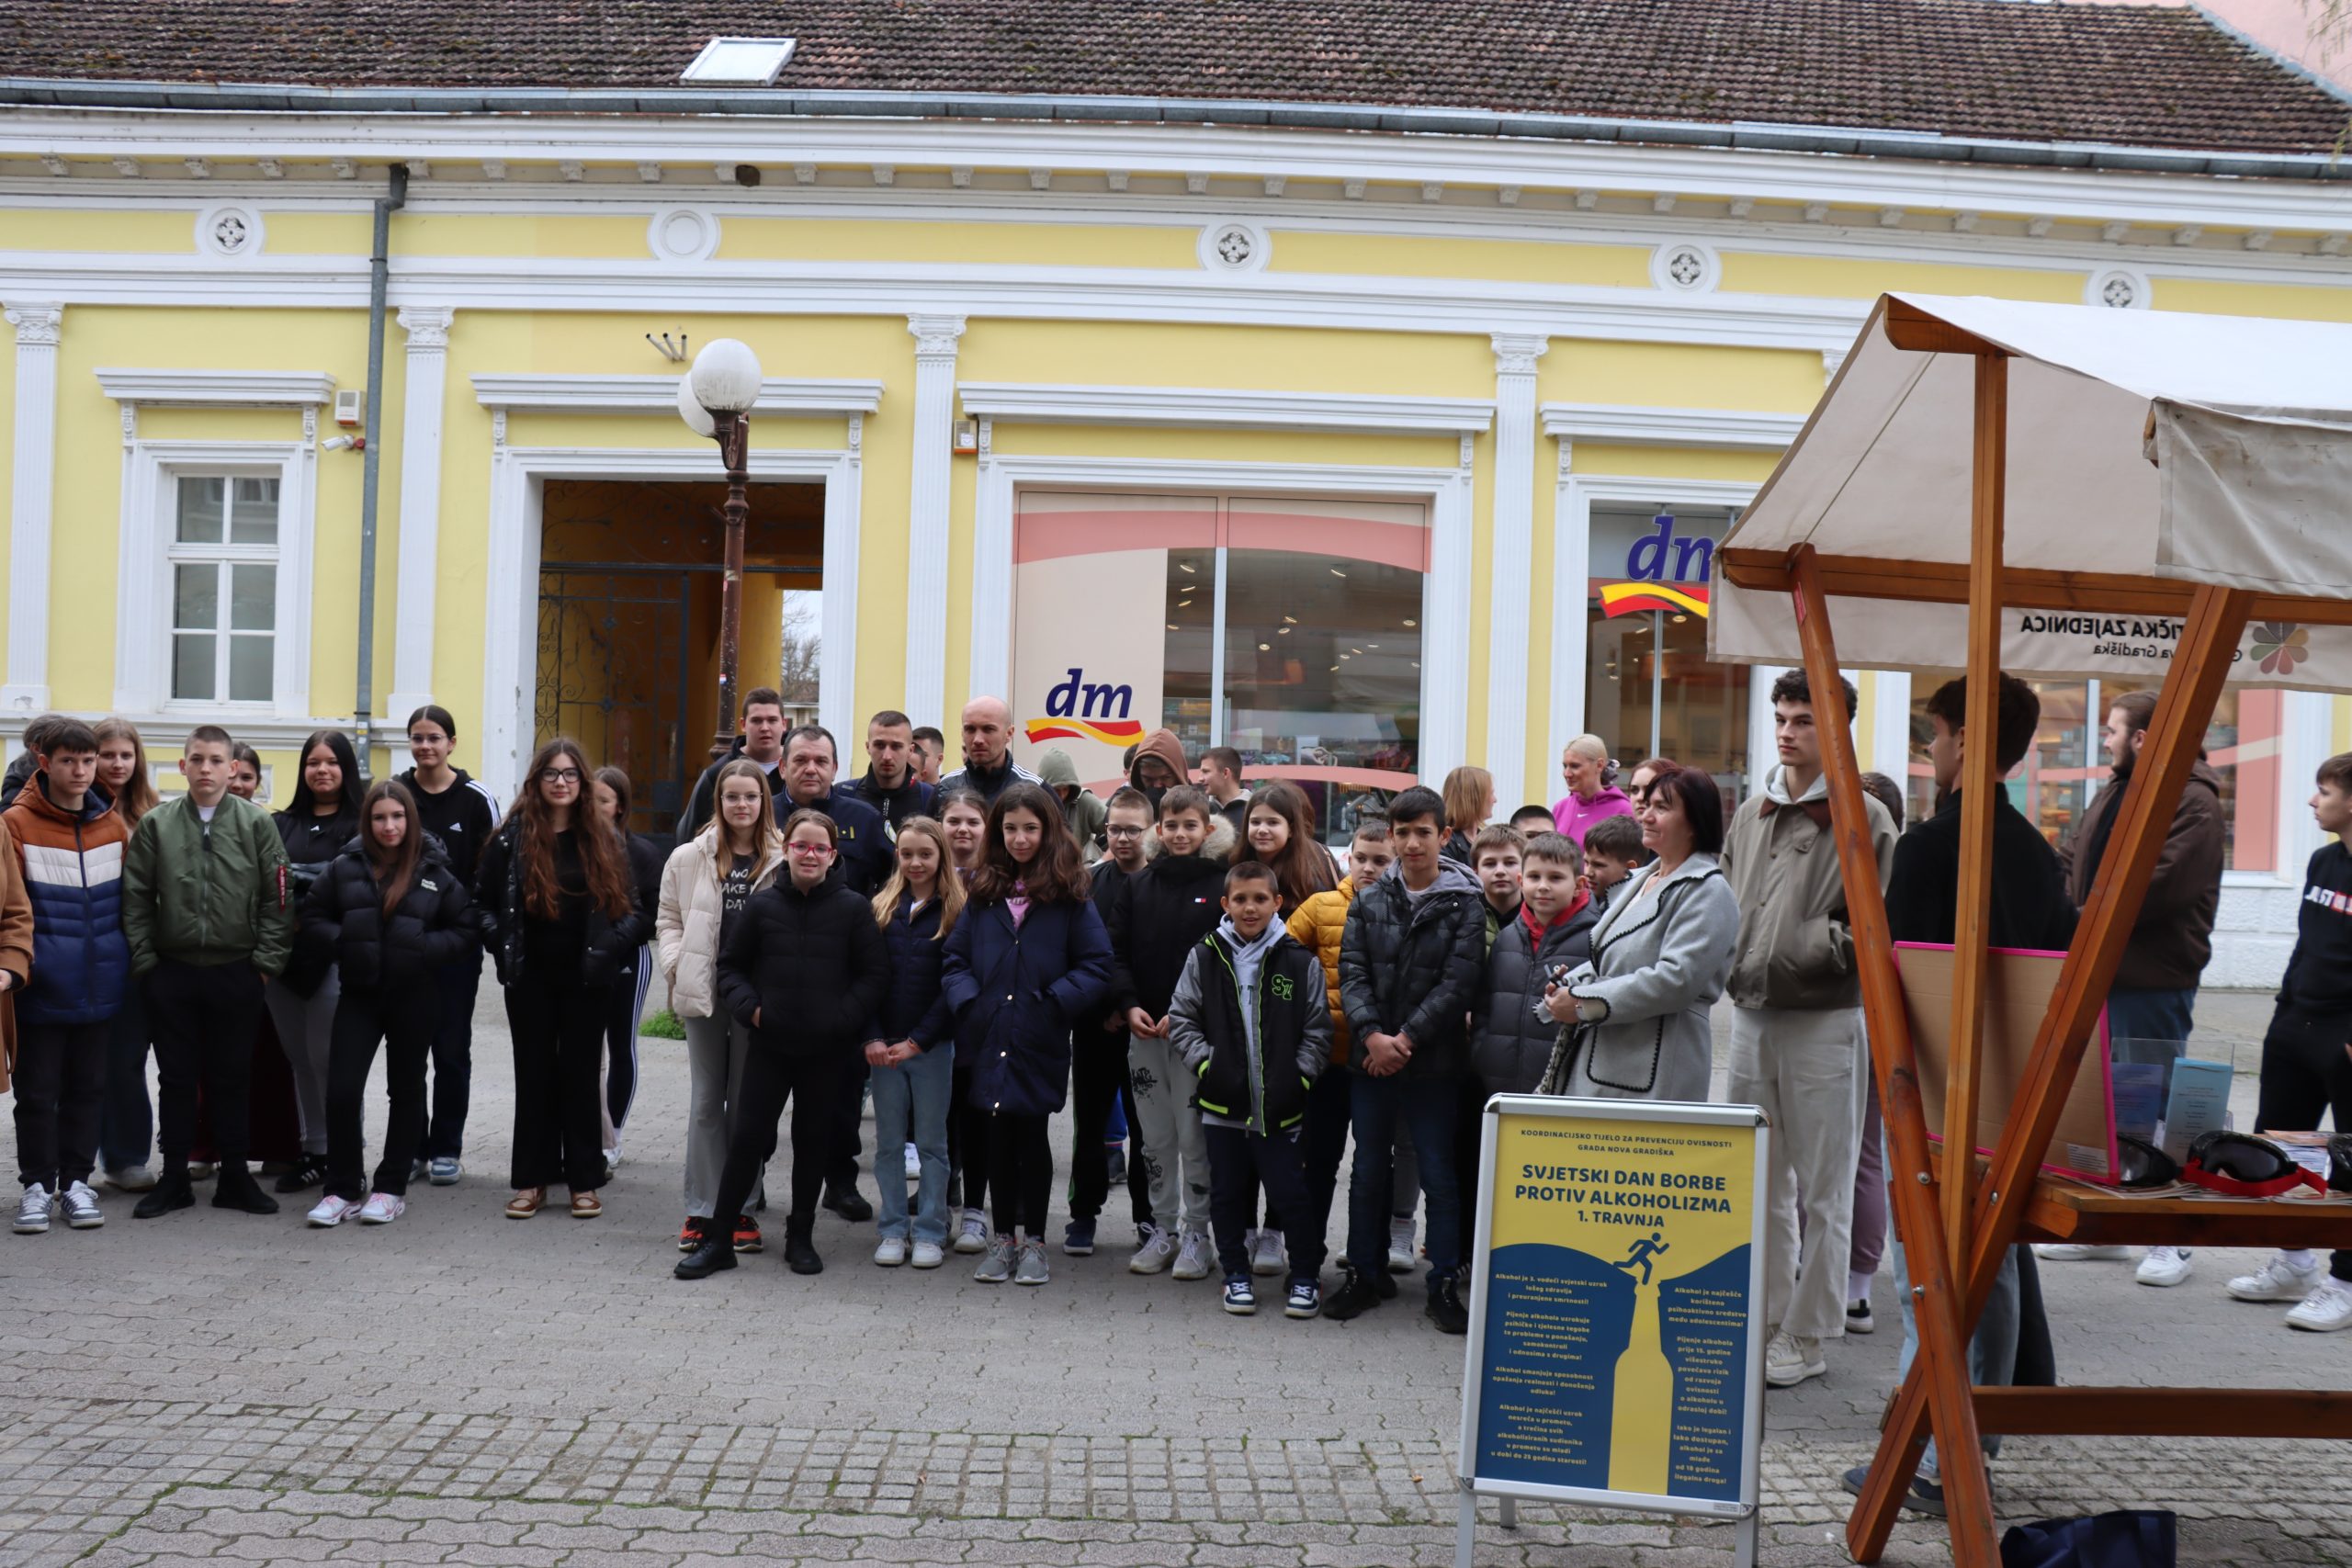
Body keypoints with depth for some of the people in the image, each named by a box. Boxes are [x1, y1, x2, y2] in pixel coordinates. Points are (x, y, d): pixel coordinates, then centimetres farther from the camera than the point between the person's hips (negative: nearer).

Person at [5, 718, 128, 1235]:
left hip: (100, 984, 3)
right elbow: (12, 909, -8)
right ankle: (38, 1184, 15)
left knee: (87, 1086, 10)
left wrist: (136, 966, 8)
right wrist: (14, 966, -20)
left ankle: (76, 1180, 20)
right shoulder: (17, 824, -4)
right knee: (38, 1090, 4)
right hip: (43, 987, -3)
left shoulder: (114, 825, 7)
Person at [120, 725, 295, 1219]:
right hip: (172, 973, 1)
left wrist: (266, 961, -6)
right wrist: (145, 961, -2)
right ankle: (174, 1179, 17)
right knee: (177, 1078, 8)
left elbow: (277, 897, -1)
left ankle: (234, 1177, 17)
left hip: (236, 973, -1)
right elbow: (135, 898, 3)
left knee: (231, 1079, 7)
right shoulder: (155, 825, 2)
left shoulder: (256, 823, -1)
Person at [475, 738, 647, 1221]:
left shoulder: (604, 838, 3)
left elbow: (631, 908, 5)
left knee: (580, 1074, 4)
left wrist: (610, 947, -8)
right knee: (534, 1074, 6)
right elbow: (483, 901, 3)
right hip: (530, 978, 0)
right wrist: (504, 947, -8)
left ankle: (584, 1182, 11)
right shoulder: (512, 837, 0)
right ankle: (532, 1180, 13)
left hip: (586, 980, 0)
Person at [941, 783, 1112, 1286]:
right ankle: (1003, 1238, 22)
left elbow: (1096, 968, -4)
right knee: (999, 1138, 10)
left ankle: (1033, 1241, 17)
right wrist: (968, 1000, -6)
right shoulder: (984, 891, 10)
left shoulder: (1070, 894, -1)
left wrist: (1054, 1003, -15)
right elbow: (957, 958, 11)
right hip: (991, 1040, 3)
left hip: (1041, 1043, -3)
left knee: (1032, 1136, 4)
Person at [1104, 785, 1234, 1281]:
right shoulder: (1137, 885, 10)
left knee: (1195, 1136, -2)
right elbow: (1116, 951, 10)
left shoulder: (1223, 885, -2)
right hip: (1143, 1030, 4)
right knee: (1155, 1137, 10)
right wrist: (1129, 1005, -6)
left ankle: (1196, 1232, 9)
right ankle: (1164, 1228, 21)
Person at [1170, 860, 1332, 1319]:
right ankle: (1237, 1274, 27)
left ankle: (1305, 1276, 17)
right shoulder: (1204, 958, 2)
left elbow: (1317, 1030, 4)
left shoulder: (1301, 962, -1)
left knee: (1291, 1193, 0)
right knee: (1228, 1193, 11)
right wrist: (1204, 1063, -6)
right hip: (1223, 1102, 2)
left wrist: (1300, 1076, -7)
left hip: (1280, 1106, -2)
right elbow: (1181, 1019, 6)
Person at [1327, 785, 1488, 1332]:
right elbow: (1352, 972, 0)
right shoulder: (1369, 901, 6)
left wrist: (1406, 1039, -15)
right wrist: (1372, 1034, -15)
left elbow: (1458, 983, -10)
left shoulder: (1465, 904, -3)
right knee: (1368, 1172, 12)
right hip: (1370, 1058, 3)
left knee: (1438, 1174, 3)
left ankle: (1443, 1286, 11)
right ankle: (1365, 1275, 23)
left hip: (1432, 1061, -3)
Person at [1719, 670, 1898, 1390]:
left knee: (1821, 1189, 3)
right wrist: (1734, 964, 5)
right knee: (1761, 1182, 14)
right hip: (1750, 1016, 6)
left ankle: (1807, 1333, 11)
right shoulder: (1750, 813, 12)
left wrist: (1828, 945, -19)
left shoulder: (1863, 818, -6)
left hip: (1824, 1020, -6)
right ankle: (1764, 1318, 25)